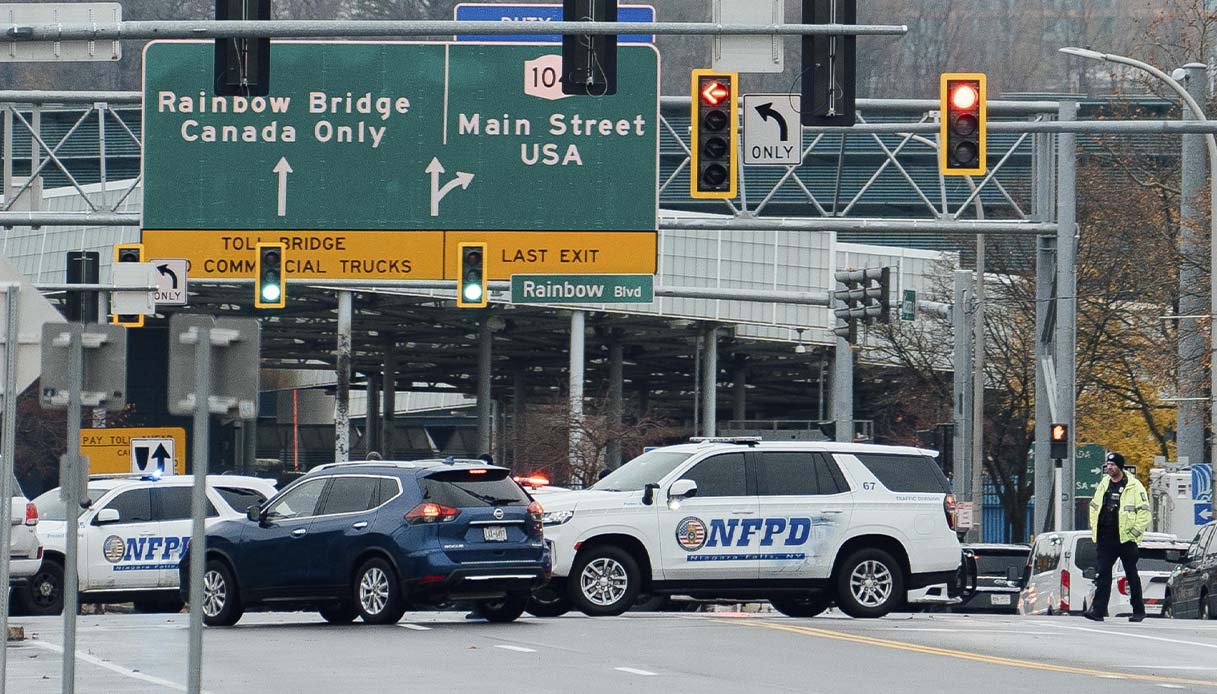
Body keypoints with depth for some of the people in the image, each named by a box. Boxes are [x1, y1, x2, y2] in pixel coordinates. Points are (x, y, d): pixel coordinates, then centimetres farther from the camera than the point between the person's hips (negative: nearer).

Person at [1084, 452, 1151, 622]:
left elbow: (1144, 512, -8)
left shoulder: (1134, 486, -6)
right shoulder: (1104, 484, 12)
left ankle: (1139, 610, 14)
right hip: (1105, 539, 5)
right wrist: (1094, 530, 13)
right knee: (1103, 575, -2)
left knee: (1132, 575, 5)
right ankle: (1098, 610, -6)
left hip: (1125, 539, -5)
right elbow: (1094, 507, 22)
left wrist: (1134, 532, -12)